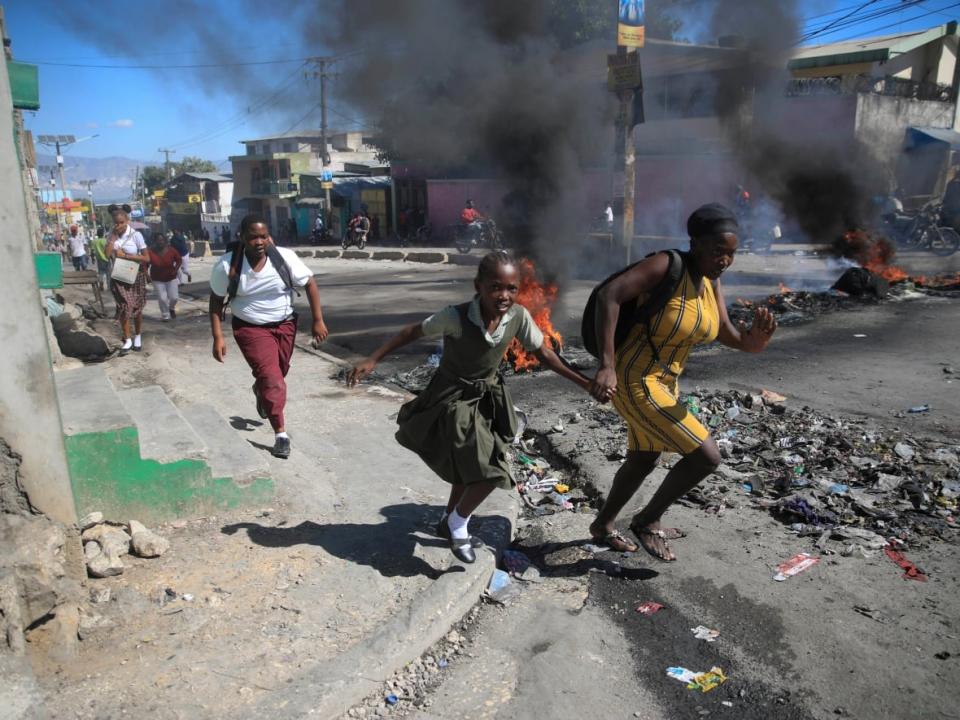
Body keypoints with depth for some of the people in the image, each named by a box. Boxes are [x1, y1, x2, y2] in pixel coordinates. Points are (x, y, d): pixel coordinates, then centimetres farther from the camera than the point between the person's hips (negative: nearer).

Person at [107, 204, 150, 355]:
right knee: (124, 307, -7)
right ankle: (127, 340, 5)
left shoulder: (136, 234, -12)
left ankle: (137, 337, 28)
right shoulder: (112, 234, -1)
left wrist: (125, 255, -20)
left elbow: (146, 258, -15)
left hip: (135, 276, -2)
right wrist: (114, 235, -16)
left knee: (136, 308, 10)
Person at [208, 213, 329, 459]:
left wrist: (318, 321, -11)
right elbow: (216, 301, -6)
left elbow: (310, 283, -7)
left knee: (275, 375, 19)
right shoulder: (227, 266, -18)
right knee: (271, 378, -12)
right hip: (251, 328, -3)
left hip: (285, 324, 3)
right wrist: (218, 337, -12)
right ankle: (281, 433, -1)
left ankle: (259, 392, 56)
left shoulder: (285, 257, -17)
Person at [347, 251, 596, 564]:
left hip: (488, 398, 6)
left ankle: (450, 523, 47)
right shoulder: (456, 317, -28)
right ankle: (458, 523, 15)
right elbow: (412, 332, -15)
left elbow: (543, 353, -3)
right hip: (454, 400, -5)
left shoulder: (519, 317, -16)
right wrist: (372, 360, -15)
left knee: (470, 469, 21)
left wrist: (583, 382, -3)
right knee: (489, 472, -13)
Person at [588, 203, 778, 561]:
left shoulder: (710, 280, 4)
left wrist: (755, 339, -24)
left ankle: (602, 525, 45)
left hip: (664, 381, 9)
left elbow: (727, 334, 1)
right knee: (706, 456, -9)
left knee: (643, 462, 23)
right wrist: (606, 366, -37)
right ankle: (647, 520, 12)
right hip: (635, 381, -9)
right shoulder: (666, 265, -21)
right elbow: (608, 295, -31)